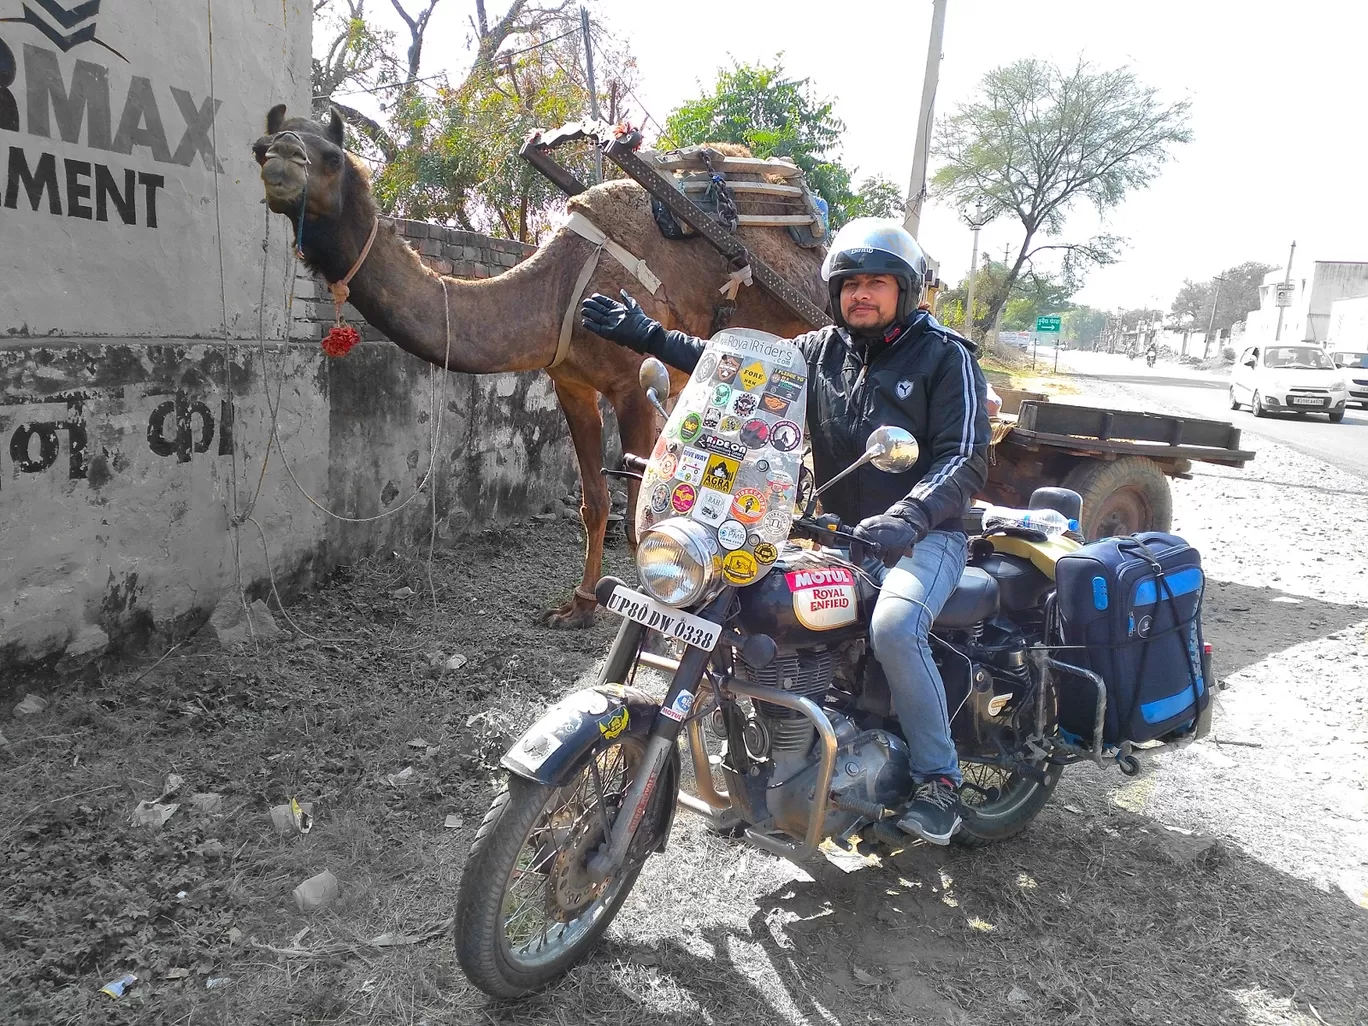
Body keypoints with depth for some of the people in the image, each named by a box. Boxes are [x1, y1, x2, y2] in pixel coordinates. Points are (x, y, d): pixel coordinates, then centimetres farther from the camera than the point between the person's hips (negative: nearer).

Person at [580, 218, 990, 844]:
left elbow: (966, 461, -14)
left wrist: (903, 519, -31)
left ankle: (939, 780, -11)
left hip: (924, 535, -5)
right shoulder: (820, 351, 9)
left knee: (894, 628, -33)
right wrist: (646, 335, 0)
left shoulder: (945, 356, -5)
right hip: (839, 531, 5)